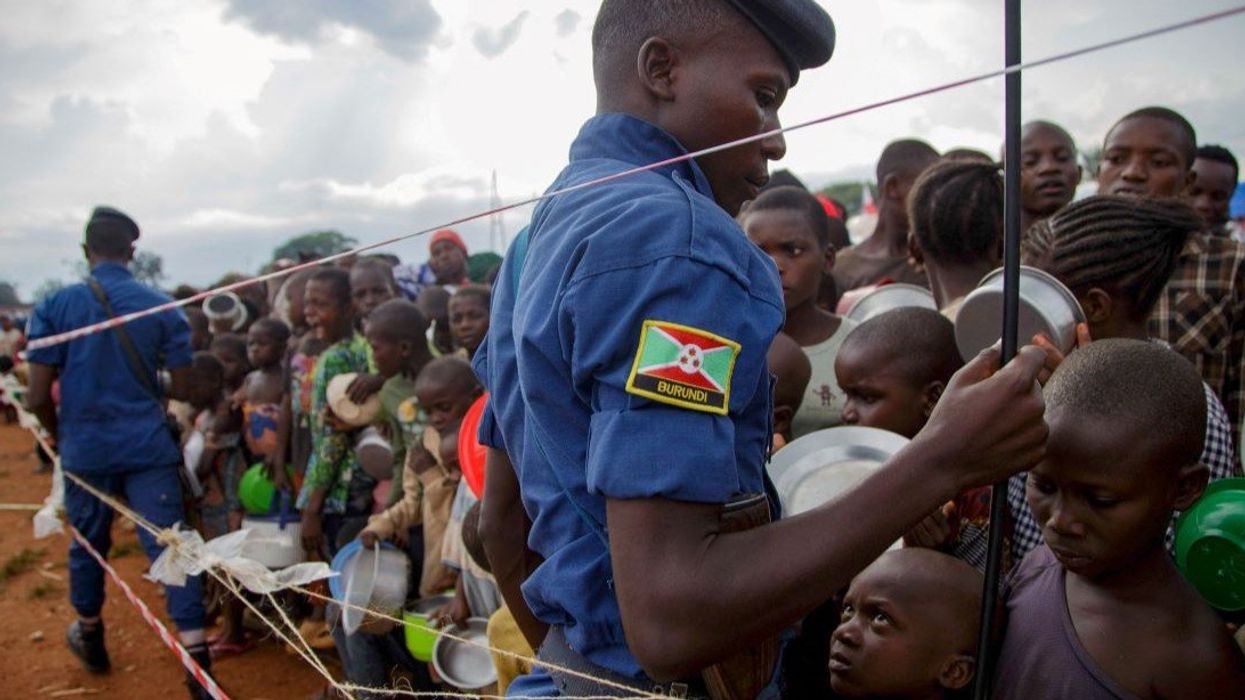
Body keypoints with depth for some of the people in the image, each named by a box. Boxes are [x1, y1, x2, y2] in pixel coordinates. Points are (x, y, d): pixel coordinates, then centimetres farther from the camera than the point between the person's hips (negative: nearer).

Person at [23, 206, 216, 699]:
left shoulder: (55, 307, -5)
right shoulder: (162, 308, -4)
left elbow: (37, 396, -6)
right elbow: (182, 389, 1)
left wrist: (58, 433, 15)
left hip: (85, 449, 1)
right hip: (149, 447, -1)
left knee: (88, 546, 20)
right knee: (170, 547, 0)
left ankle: (91, 641, 41)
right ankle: (197, 659, -3)